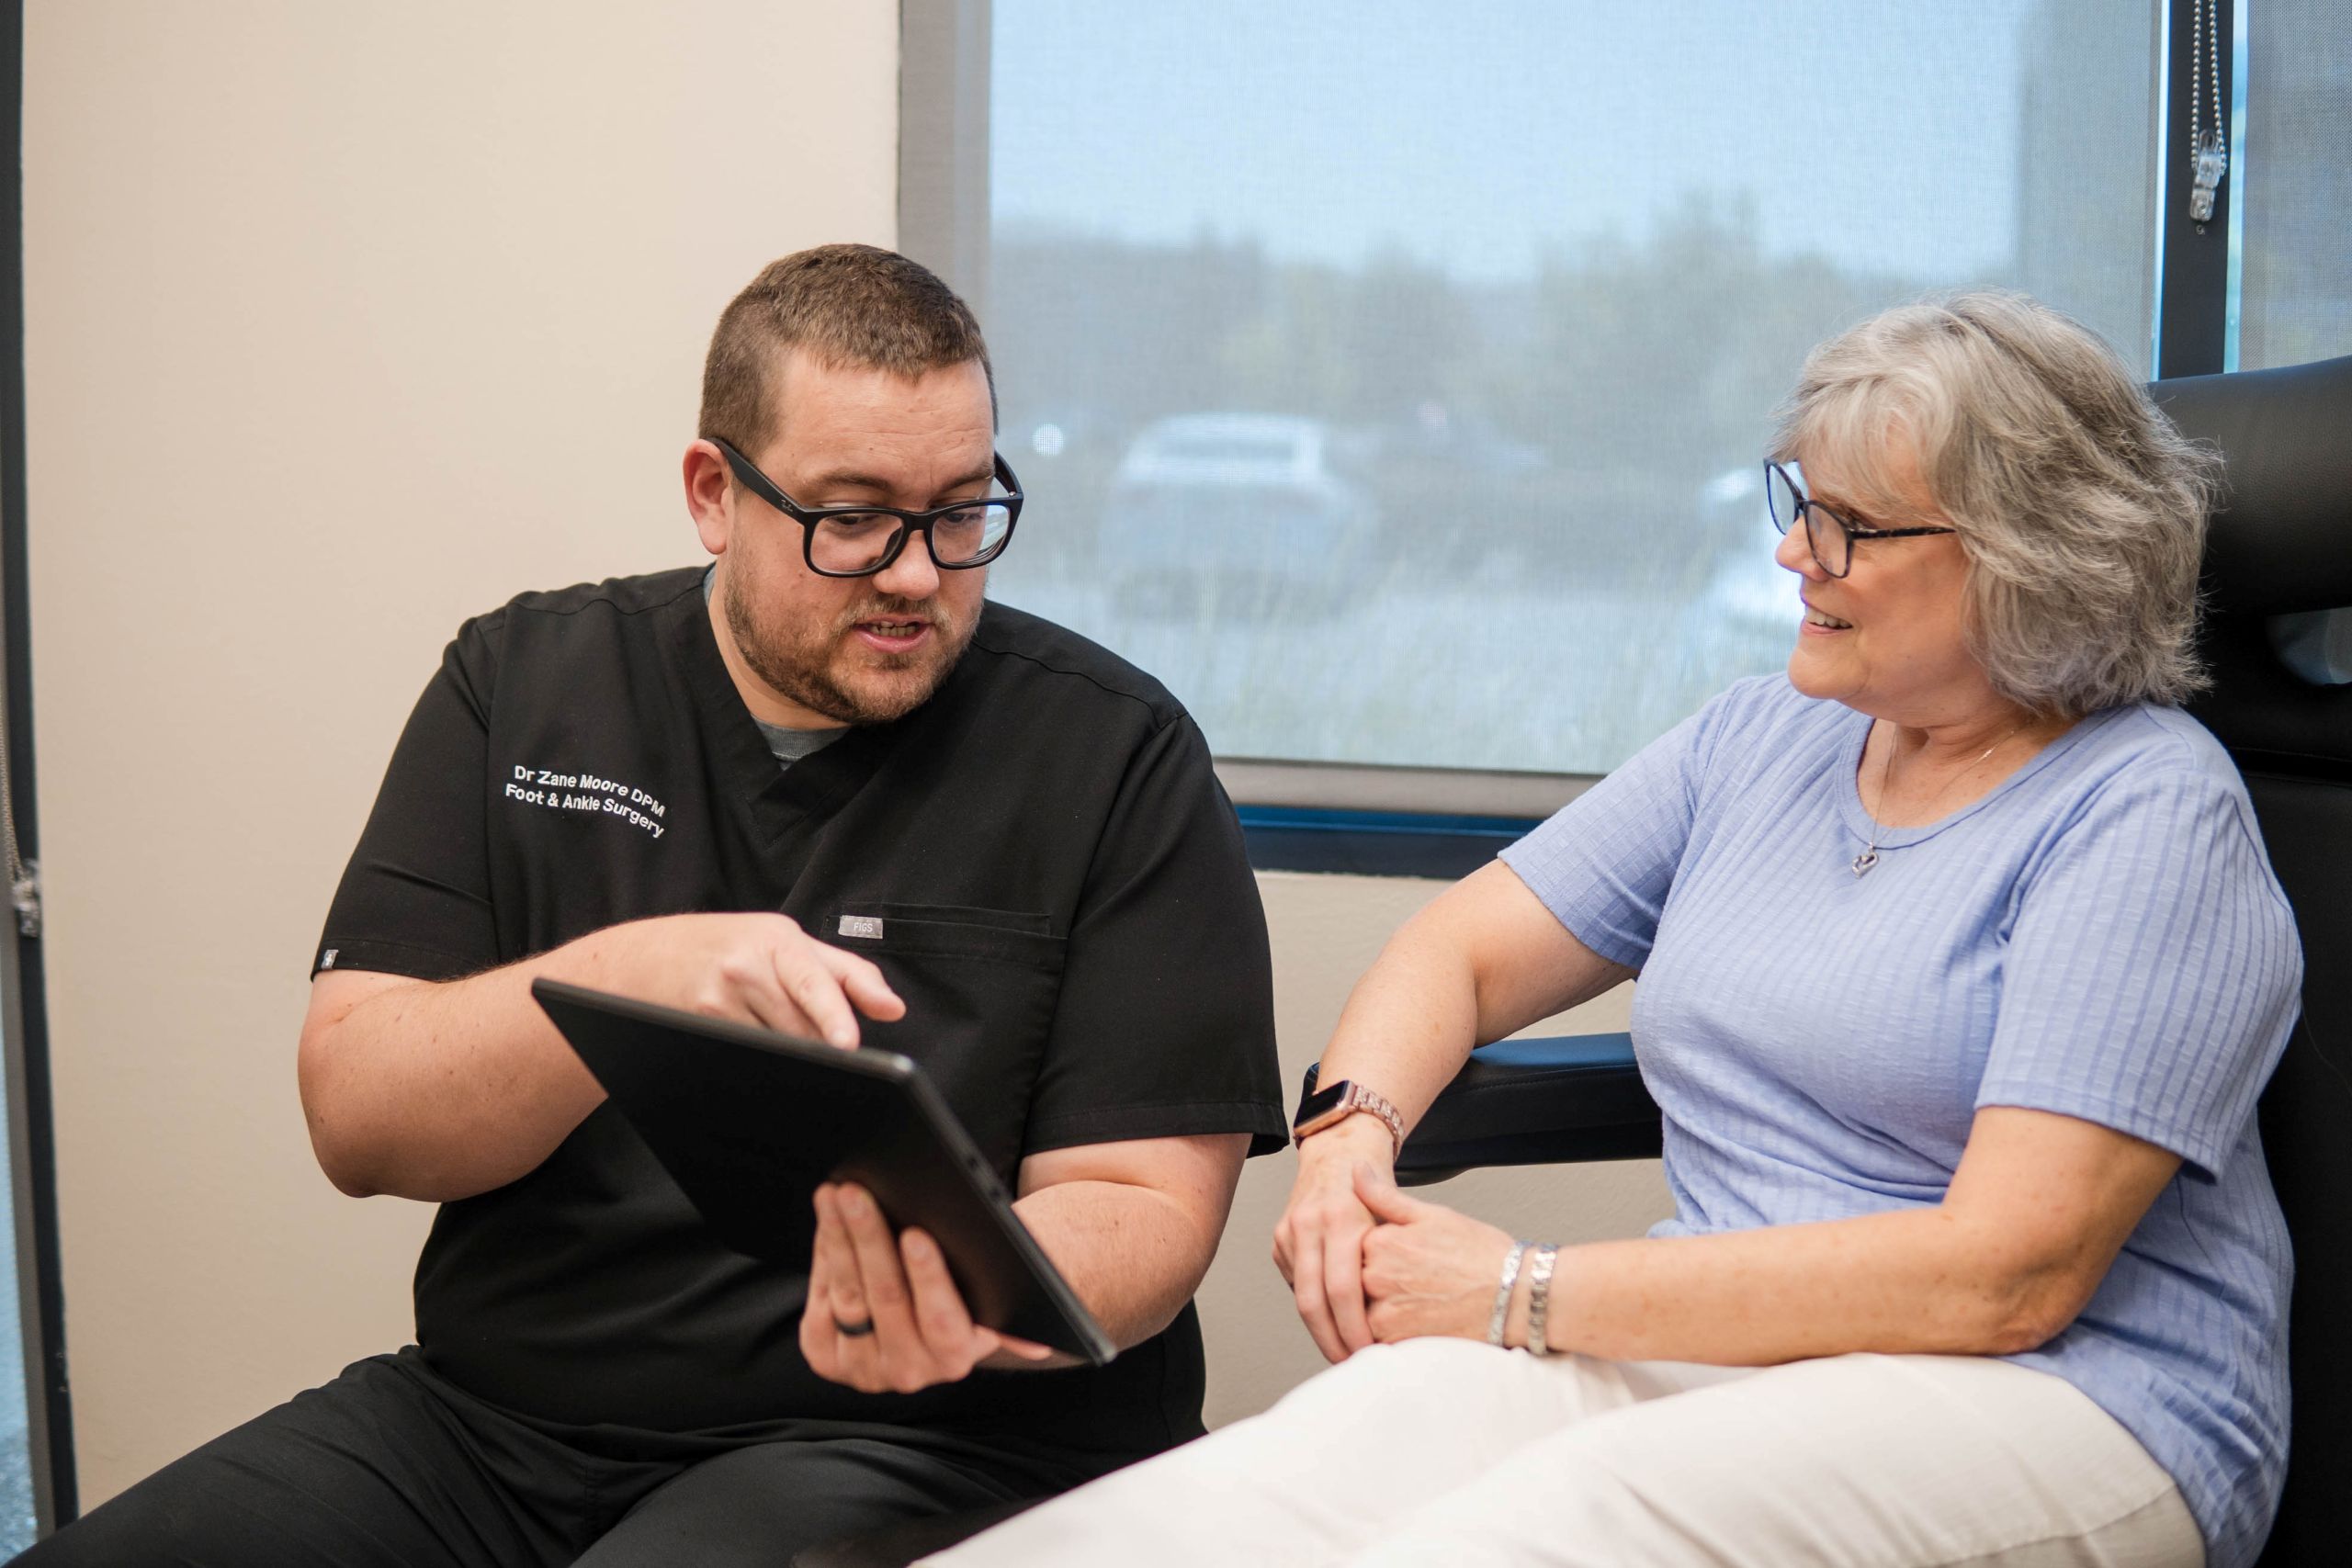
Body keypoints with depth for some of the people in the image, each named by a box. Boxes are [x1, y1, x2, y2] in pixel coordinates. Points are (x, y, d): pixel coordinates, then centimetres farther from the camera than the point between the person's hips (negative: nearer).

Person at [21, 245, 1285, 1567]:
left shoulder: (1113, 756, -2)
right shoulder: (525, 681, 7)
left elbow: (1141, 1209, -5)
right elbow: (354, 1121, -1)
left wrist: (965, 1303, -28)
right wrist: (633, 977, -20)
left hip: (907, 1448, -3)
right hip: (490, 1418, 3)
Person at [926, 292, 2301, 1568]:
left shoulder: (2148, 814, -7)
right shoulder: (1760, 740, 16)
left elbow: (2005, 1274, -16)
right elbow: (1465, 949, 19)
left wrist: (1530, 1295, -16)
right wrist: (1351, 1128, -7)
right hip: (1718, 1346, 6)